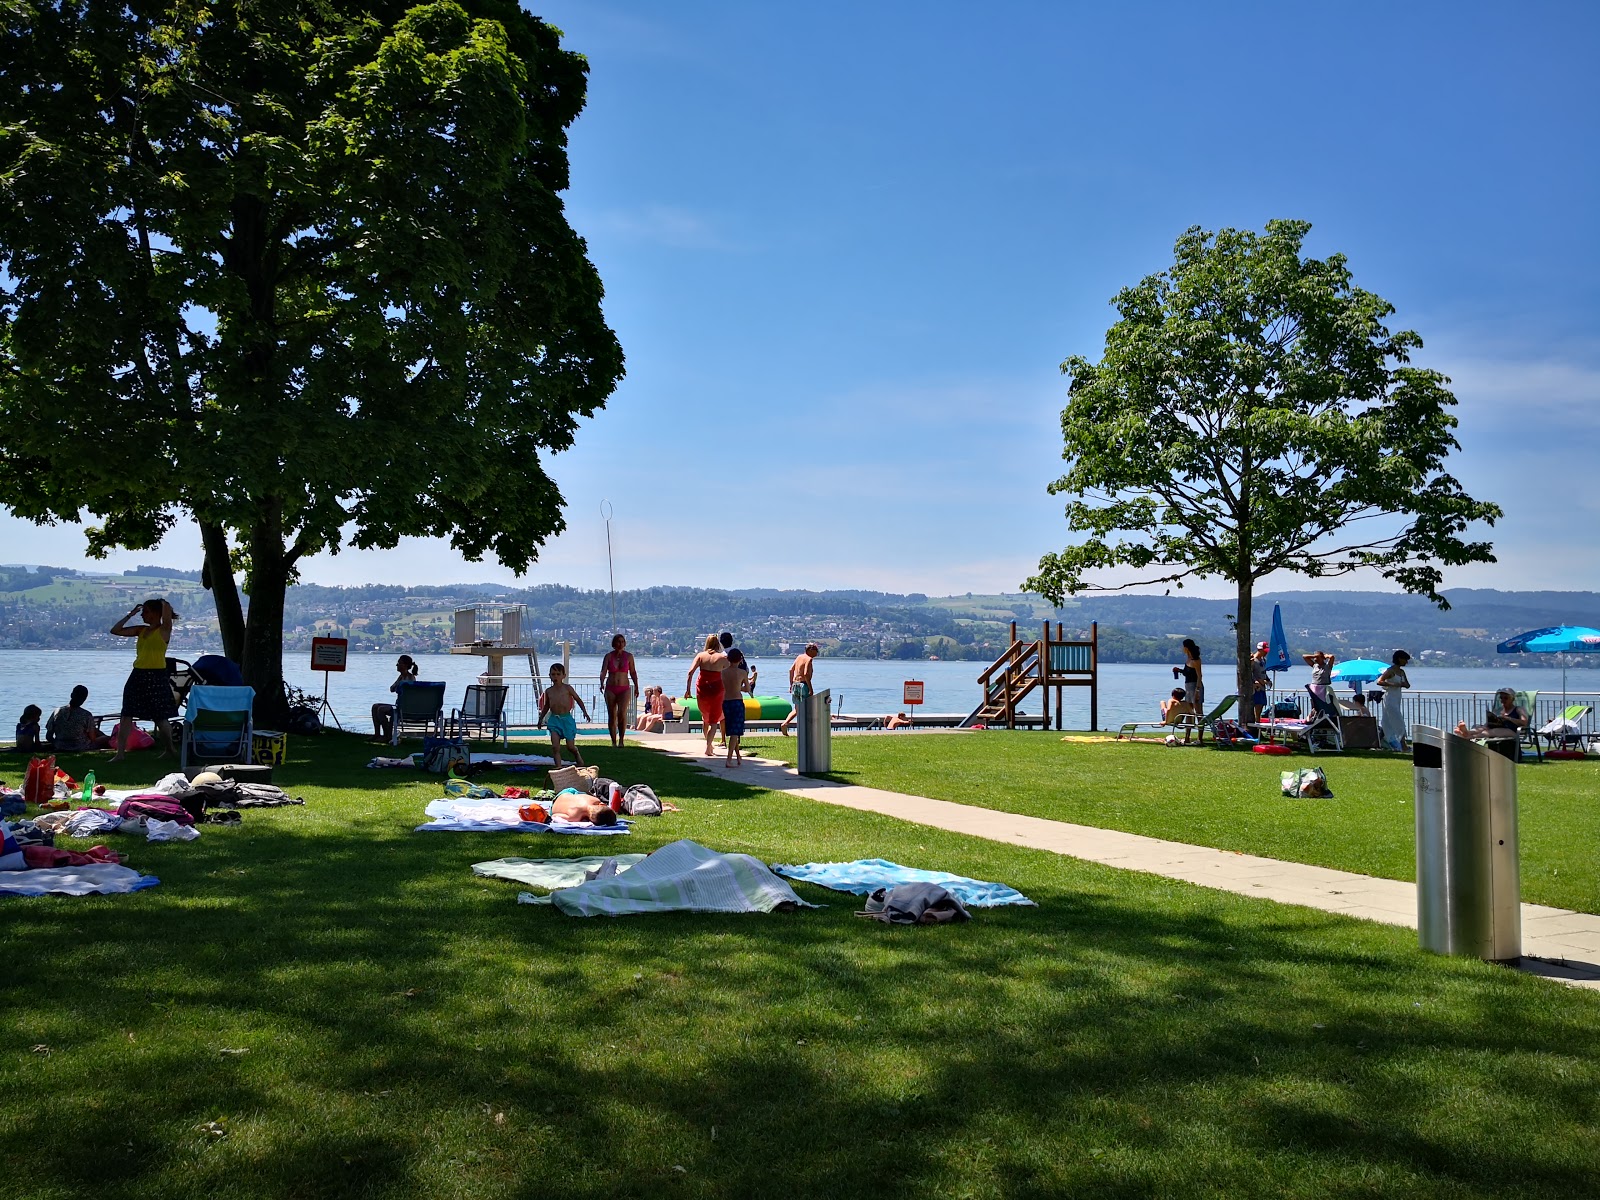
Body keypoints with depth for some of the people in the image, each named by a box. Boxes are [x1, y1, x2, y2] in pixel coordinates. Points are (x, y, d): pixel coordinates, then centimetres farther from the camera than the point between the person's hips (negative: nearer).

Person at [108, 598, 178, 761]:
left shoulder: (164, 630, -4)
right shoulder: (141, 630, 14)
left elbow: (167, 608, -20)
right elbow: (115, 631, 17)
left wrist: (163, 602, 2)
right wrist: (130, 614, 13)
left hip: (157, 676, -6)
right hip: (138, 675, 6)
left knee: (160, 717, 0)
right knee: (126, 714, 0)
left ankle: (170, 749, 19)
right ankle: (120, 752, 2)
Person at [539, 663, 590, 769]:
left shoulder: (567, 688, -1)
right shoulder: (548, 691, 8)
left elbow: (578, 699, 7)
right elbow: (546, 706, 22)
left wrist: (584, 711, -2)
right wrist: (541, 718, 21)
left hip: (567, 718, -2)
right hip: (554, 720, 2)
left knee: (570, 746, 5)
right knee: (555, 746, -11)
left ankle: (578, 756, 36)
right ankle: (558, 766, -7)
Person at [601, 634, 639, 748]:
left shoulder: (628, 656, 4)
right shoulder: (608, 656, 1)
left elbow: (633, 672, 13)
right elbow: (603, 672, -7)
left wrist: (636, 686, 11)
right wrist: (601, 683, -24)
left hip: (624, 689, -1)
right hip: (610, 689, 1)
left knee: (622, 713, -20)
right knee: (611, 715, 3)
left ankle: (621, 740, -11)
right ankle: (614, 741, 14)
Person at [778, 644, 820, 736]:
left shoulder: (799, 656, 13)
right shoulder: (809, 659, -11)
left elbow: (791, 670, 15)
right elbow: (806, 674, -21)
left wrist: (791, 684, 21)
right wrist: (810, 688, -19)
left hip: (795, 684, 8)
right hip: (803, 684, -8)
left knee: (797, 710, 16)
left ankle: (784, 724, -1)